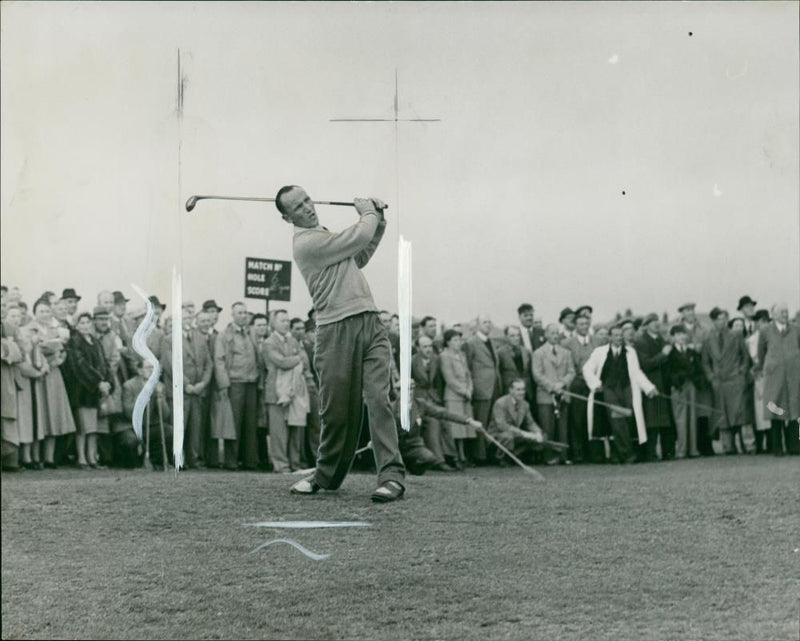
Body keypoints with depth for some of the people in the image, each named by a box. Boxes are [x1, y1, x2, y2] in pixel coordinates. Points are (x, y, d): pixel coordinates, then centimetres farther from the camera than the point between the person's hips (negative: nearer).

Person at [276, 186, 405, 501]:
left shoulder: (325, 235, 22)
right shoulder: (307, 242, -7)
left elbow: (359, 256, 34)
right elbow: (360, 238, -7)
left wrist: (377, 220, 23)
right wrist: (368, 211, 14)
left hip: (369, 323, 6)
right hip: (337, 331, -6)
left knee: (377, 398, -8)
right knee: (337, 409, -1)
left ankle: (392, 476, -14)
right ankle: (327, 475, 20)